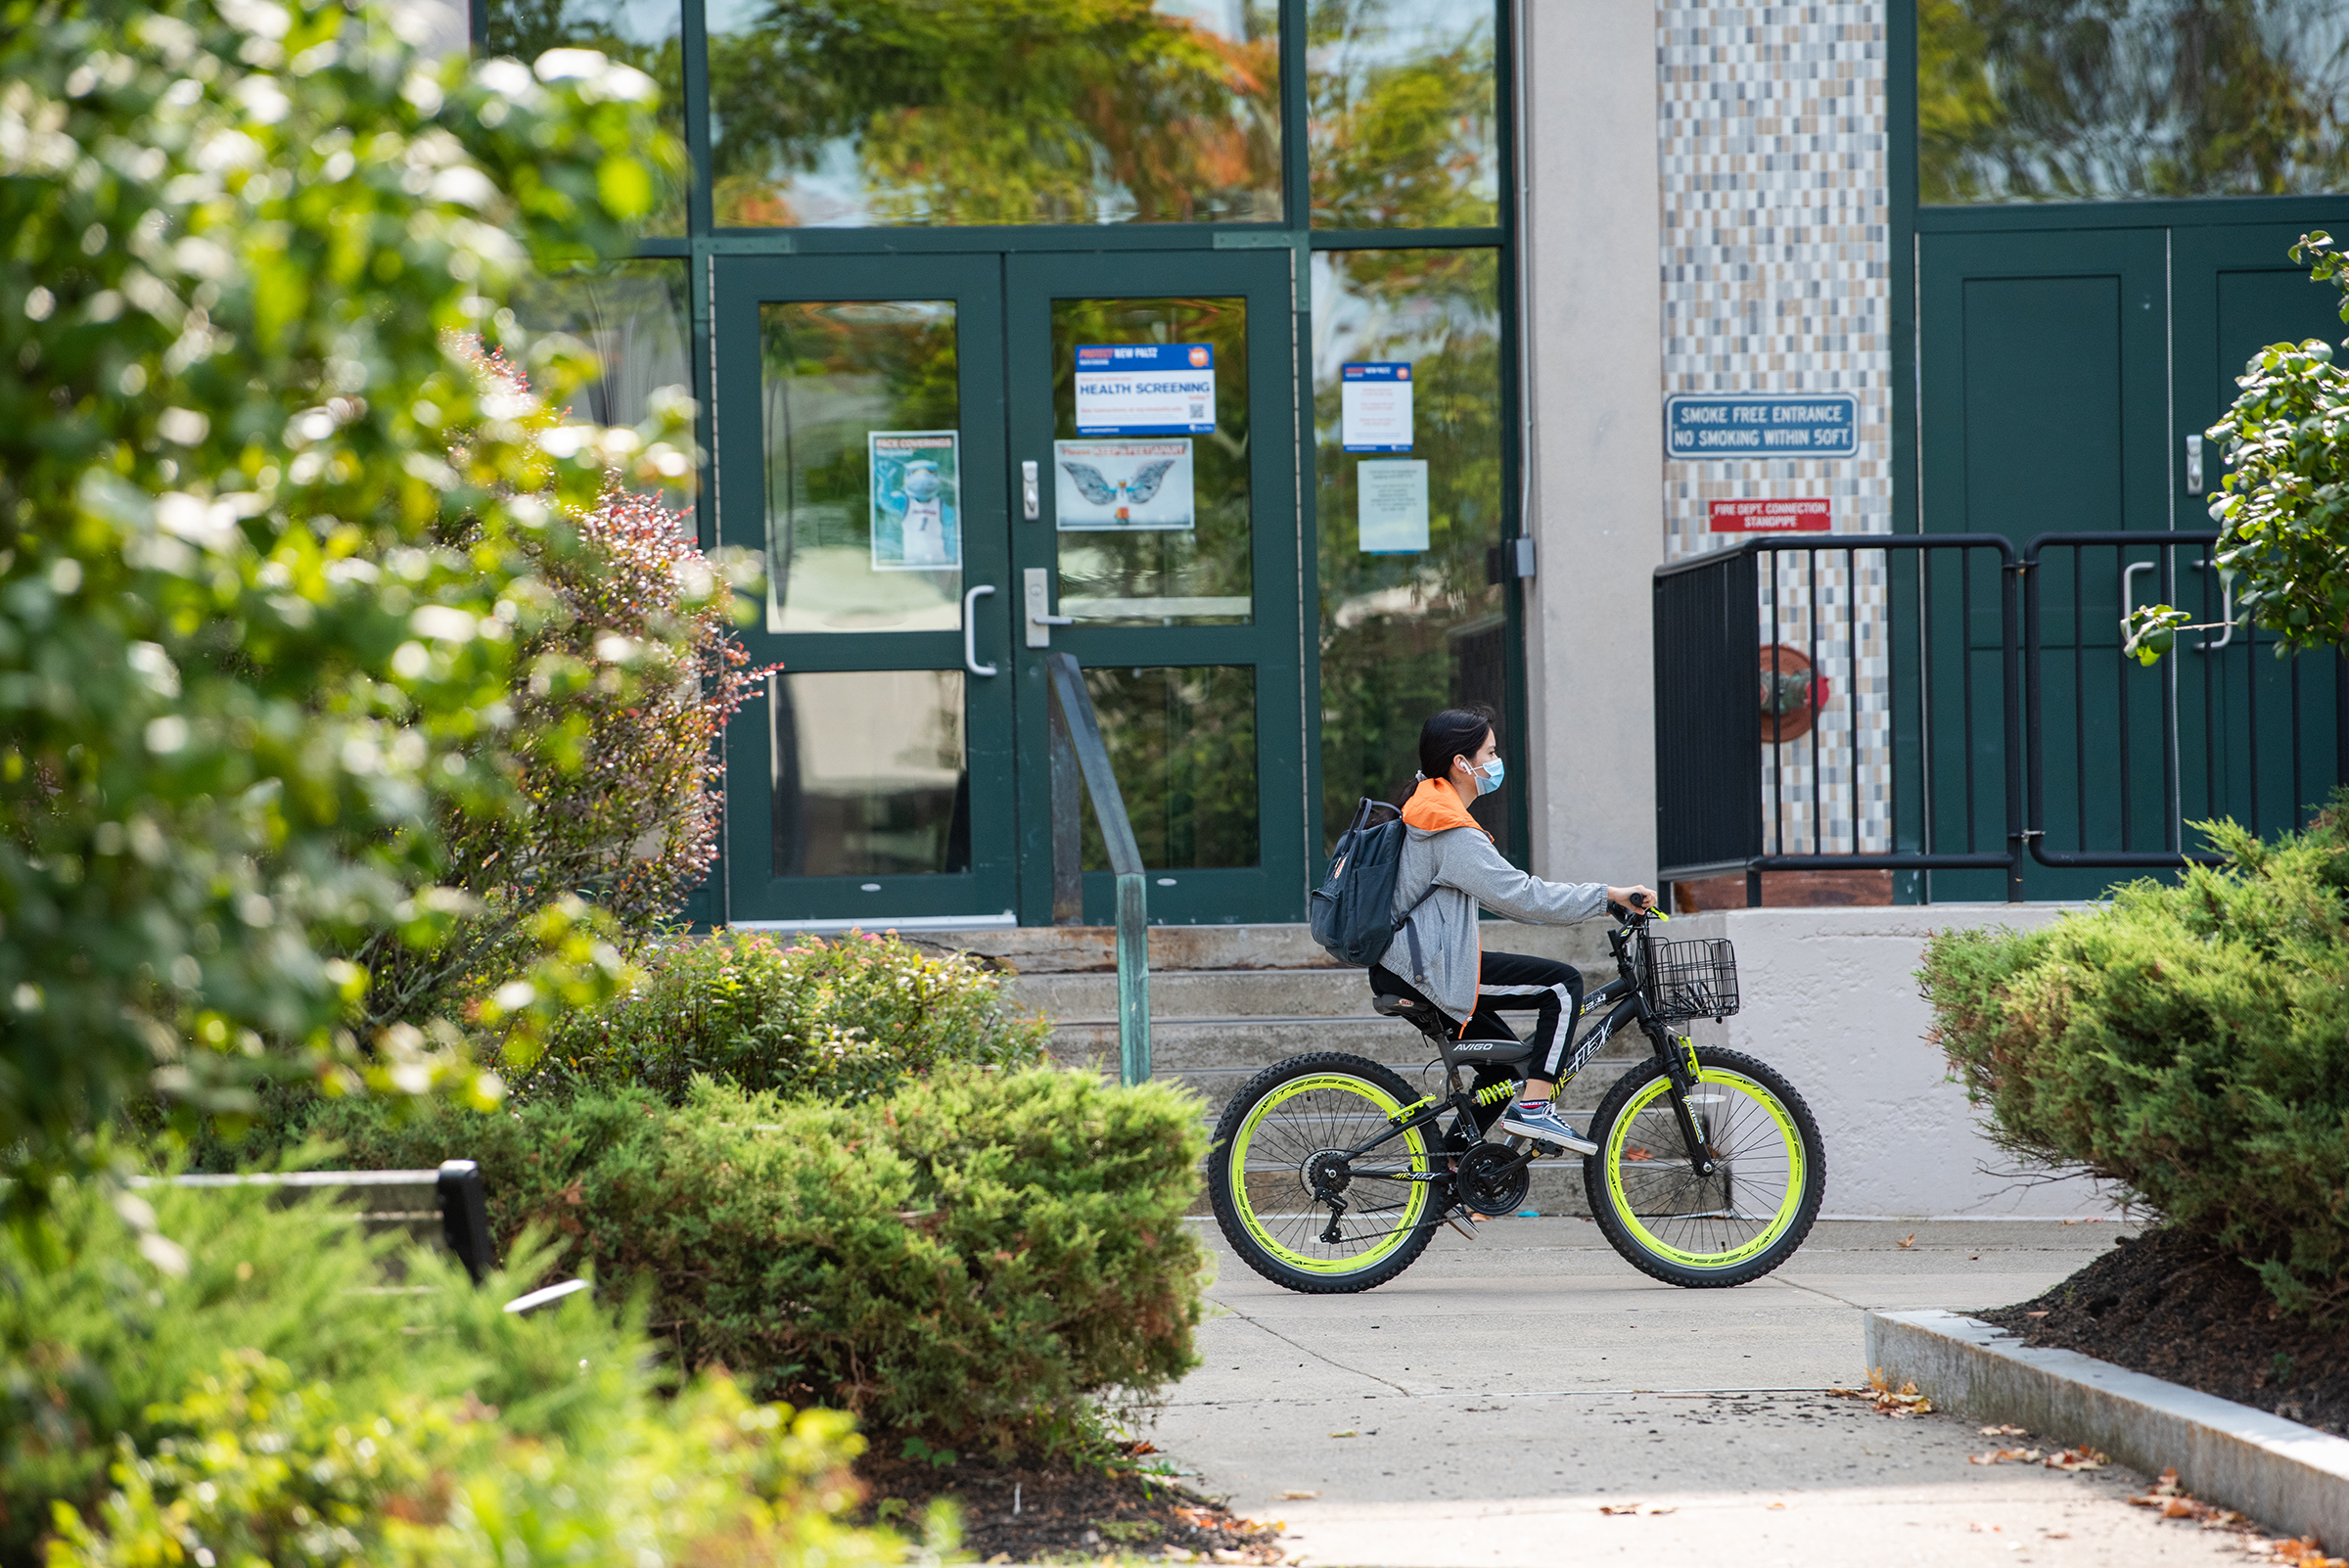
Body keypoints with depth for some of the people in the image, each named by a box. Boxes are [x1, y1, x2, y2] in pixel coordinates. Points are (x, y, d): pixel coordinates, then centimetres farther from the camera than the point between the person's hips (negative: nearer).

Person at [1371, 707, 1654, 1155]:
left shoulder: (1426, 810, 18)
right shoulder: (1453, 832, -16)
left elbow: (1502, 889, 24)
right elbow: (1519, 897, -21)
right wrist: (1607, 895, -16)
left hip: (1398, 967, 11)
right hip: (1431, 970, -11)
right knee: (1564, 984, -9)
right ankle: (1533, 1108, -13)